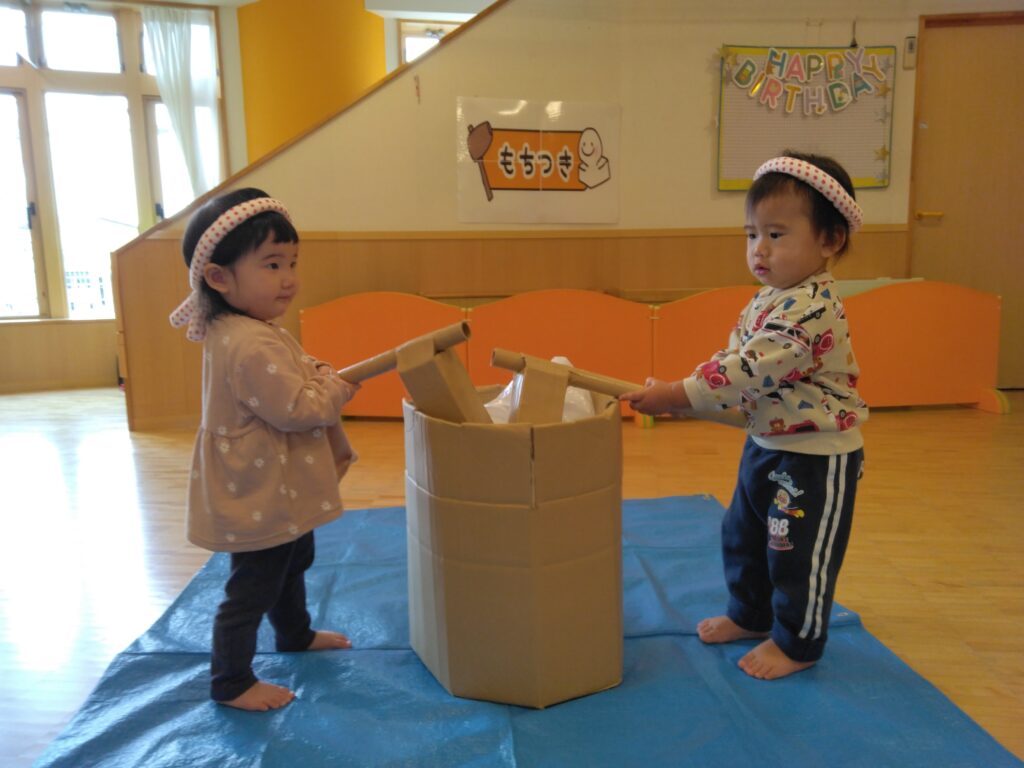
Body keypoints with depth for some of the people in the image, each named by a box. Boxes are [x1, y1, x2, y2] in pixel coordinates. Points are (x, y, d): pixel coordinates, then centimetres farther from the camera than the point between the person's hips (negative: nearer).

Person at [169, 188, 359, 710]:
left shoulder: (242, 331, 4)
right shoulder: (251, 346, -31)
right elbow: (295, 409, -30)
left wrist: (315, 376, 0)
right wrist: (337, 390, -14)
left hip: (280, 491, 11)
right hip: (260, 498, -11)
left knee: (292, 564, 29)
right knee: (252, 587, 5)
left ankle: (296, 634, 52)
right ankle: (231, 683, 24)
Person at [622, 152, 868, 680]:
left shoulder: (811, 309, -28)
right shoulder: (767, 299, 4)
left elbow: (748, 372, -33)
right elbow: (732, 361, 7)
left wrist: (676, 395, -31)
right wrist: (677, 395, -7)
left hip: (815, 455, -10)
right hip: (765, 444, 10)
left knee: (800, 551, 6)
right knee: (743, 534, 21)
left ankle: (798, 642, 27)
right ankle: (750, 613, 42)